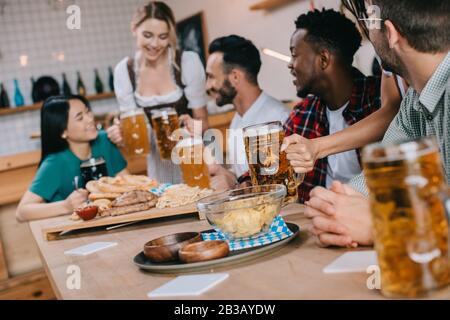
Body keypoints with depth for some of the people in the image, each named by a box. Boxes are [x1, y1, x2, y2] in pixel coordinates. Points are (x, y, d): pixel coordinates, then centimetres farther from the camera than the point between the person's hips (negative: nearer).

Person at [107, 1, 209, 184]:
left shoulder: (188, 61, -13)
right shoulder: (124, 71, -4)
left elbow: (202, 120, -7)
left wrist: (194, 126, -28)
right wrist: (121, 134, -20)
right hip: (157, 160, 2)